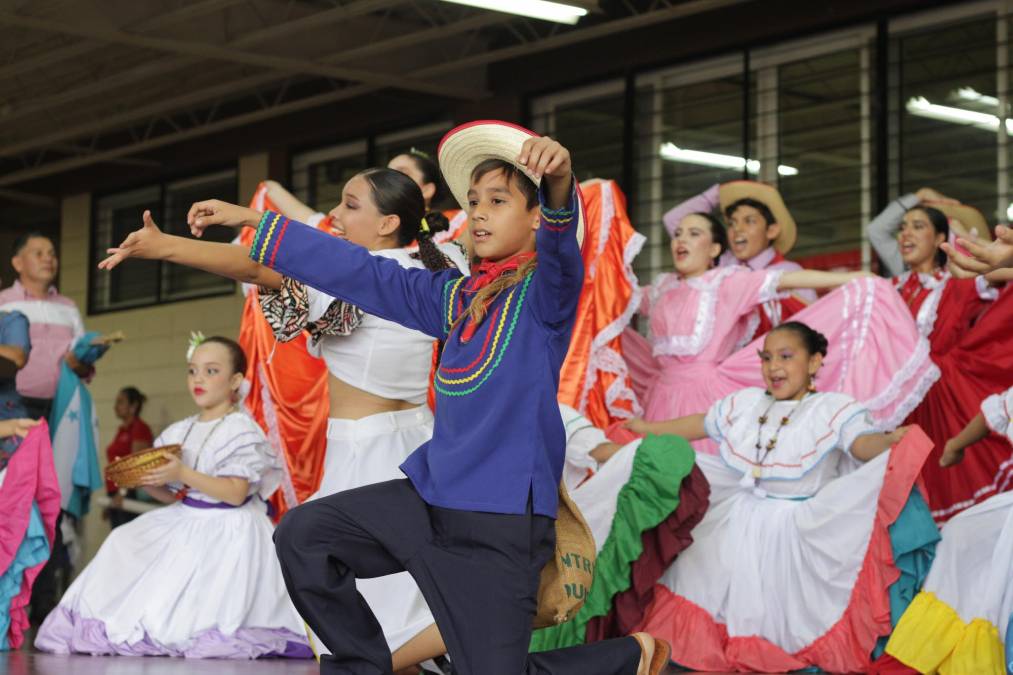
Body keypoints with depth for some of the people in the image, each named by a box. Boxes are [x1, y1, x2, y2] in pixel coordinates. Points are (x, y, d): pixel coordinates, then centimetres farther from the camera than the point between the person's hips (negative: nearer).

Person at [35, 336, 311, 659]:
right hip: (185, 523, 8)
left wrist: (183, 474, -25)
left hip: (225, 532, -8)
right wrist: (145, 482, -5)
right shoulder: (179, 432, 10)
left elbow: (236, 493, -20)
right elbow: (175, 496, 15)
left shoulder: (241, 431, -11)